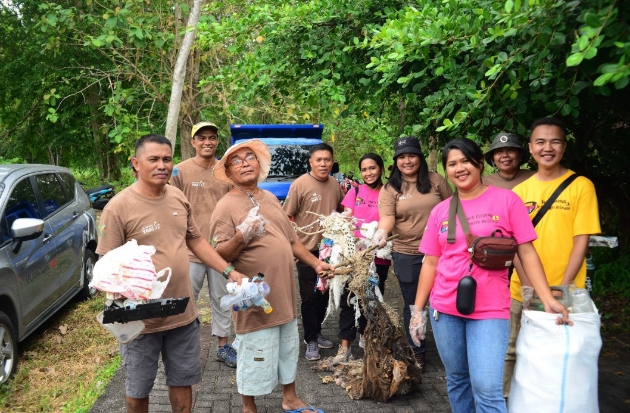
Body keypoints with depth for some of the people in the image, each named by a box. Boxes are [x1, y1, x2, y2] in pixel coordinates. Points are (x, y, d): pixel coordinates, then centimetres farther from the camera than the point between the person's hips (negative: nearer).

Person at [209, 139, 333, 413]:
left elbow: (291, 239, 18)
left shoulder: (270, 199, 10)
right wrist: (241, 237, -34)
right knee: (255, 358, 6)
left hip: (284, 294, 7)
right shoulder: (226, 206, -13)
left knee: (288, 351, 21)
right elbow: (220, 256, -18)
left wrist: (315, 263, 15)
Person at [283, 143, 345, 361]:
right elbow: (286, 217, -11)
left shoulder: (335, 185, 2)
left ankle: (317, 333, 33)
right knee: (309, 297, 3)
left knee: (324, 294, 16)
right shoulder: (300, 184, -13)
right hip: (307, 250, -5)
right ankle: (310, 340, 16)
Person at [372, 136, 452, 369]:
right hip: (407, 255, 0)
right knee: (413, 305, 11)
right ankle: (417, 353, 27)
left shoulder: (436, 181, 1)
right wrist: (382, 231, -37)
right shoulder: (390, 189, -2)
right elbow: (387, 217, -16)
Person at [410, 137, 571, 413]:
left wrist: (548, 299, -11)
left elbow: (526, 252, -3)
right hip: (444, 309, 4)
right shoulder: (440, 211, 5)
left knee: (487, 389, -8)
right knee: (456, 380, 16)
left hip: (489, 310, -3)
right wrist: (417, 309, 7)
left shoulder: (506, 200, -3)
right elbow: (430, 263, 8)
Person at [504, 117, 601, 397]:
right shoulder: (520, 190, 4)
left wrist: (562, 288, -15)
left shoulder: (581, 186, -4)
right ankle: (507, 400, 30)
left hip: (564, 292, -3)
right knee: (513, 351, 11)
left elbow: (581, 242, -7)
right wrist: (529, 286, -11)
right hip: (523, 291, 3)